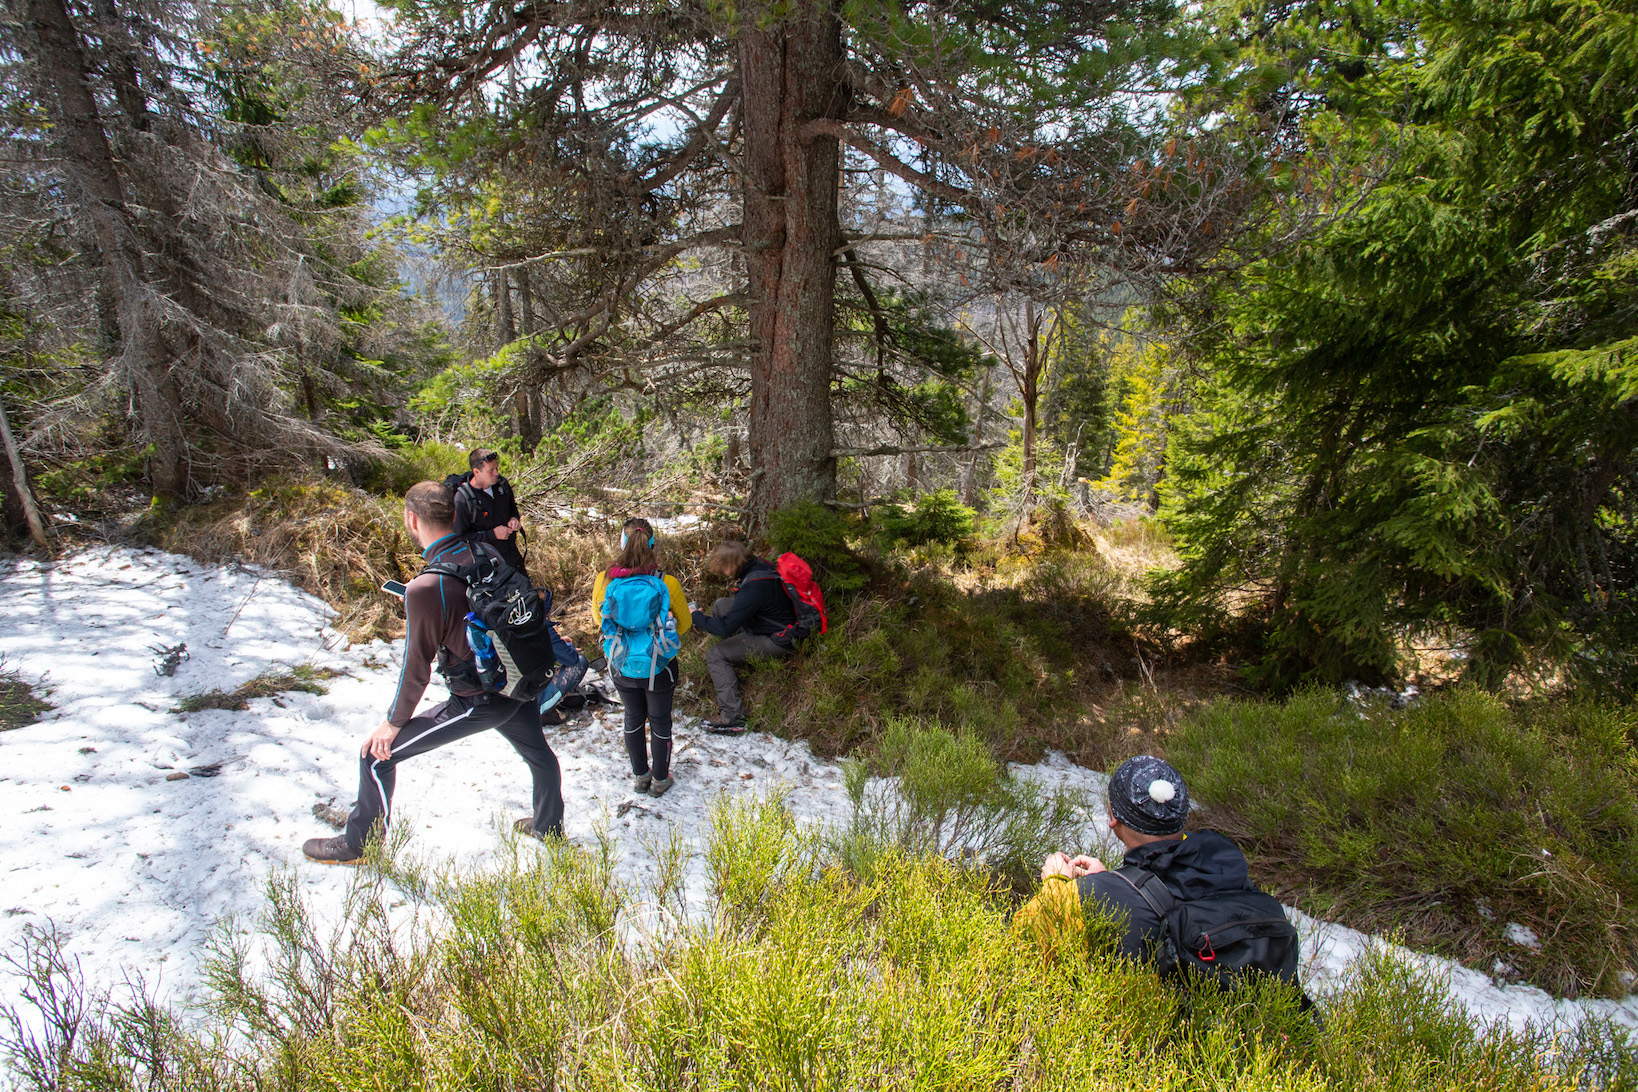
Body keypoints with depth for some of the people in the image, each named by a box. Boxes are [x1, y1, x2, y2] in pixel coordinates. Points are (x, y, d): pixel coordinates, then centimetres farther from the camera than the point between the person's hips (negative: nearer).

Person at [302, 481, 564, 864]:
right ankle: (549, 826, 53)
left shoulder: (425, 589, -24)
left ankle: (359, 844, 27)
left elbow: (416, 670, -16)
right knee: (537, 753, 30)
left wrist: (394, 722, -1)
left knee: (377, 755, 8)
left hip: (477, 702, -6)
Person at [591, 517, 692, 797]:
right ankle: (660, 780, 36)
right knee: (660, 721, 19)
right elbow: (684, 623, -5)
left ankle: (640, 775, 42)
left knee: (633, 718, 25)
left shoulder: (604, 581, -17)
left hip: (621, 666, 2)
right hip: (658, 666, -2)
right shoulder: (666, 584, -22)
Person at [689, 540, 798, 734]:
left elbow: (724, 627, -25)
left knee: (714, 655, -11)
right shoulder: (761, 566, -2)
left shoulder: (753, 588, -30)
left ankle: (732, 717, -14)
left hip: (778, 642, -10)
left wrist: (696, 616, -10)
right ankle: (726, 669, 24)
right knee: (721, 605, 14)